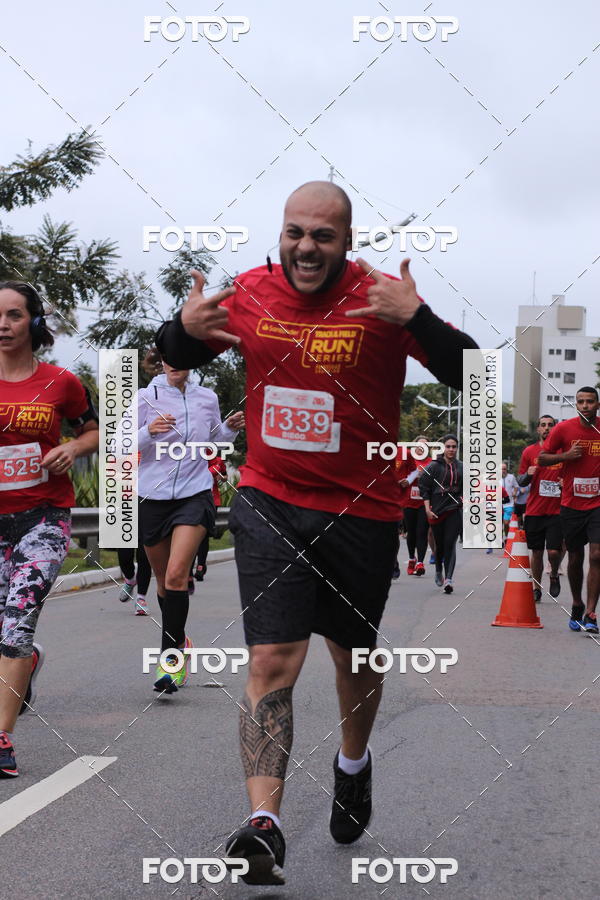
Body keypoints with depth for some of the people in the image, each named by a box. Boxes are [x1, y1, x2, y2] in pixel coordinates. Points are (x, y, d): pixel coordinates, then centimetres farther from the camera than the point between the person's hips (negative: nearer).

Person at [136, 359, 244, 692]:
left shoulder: (207, 398, 6)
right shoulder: (146, 398, -2)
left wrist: (231, 428, 3)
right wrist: (149, 431, -23)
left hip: (194, 495, -1)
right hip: (153, 498, 1)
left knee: (176, 575, -19)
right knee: (163, 580, 11)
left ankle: (171, 653, -12)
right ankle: (179, 642, 34)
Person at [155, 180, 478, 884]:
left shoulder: (379, 300, -13)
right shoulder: (250, 293, -2)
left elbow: (471, 377, -18)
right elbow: (179, 358, 14)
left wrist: (416, 319, -34)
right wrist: (184, 328, -10)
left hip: (361, 510, -1)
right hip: (268, 502, 1)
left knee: (355, 656, 18)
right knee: (272, 659, -13)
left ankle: (353, 764, 47)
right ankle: (263, 823, -13)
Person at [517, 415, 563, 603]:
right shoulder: (529, 451, 6)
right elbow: (520, 481, 10)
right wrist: (528, 475, -11)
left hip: (556, 510, -1)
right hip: (534, 510, 1)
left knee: (554, 551, -10)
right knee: (536, 552, 6)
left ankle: (554, 575, 22)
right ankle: (537, 589, 20)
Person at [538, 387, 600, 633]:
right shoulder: (564, 429, -3)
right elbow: (542, 458, 3)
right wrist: (567, 455, -13)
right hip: (571, 504, 1)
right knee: (575, 558, 11)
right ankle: (577, 606, 30)